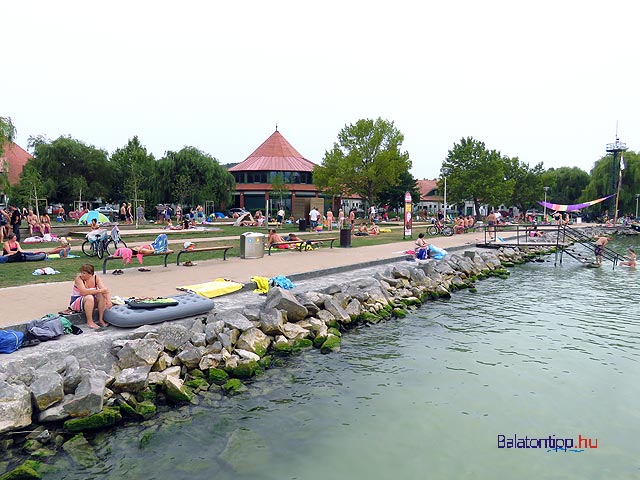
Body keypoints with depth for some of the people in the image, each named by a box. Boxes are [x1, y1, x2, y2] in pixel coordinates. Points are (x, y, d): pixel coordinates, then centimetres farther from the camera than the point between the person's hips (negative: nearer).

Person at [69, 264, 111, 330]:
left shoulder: (96, 278, -8)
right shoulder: (79, 278, -19)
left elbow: (104, 290, -19)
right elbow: (83, 292, -34)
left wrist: (109, 300, -36)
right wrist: (100, 290, -37)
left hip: (90, 302, 4)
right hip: (75, 303, -4)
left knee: (102, 295, -22)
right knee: (89, 297, -33)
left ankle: (101, 319, -14)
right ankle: (89, 321, -23)